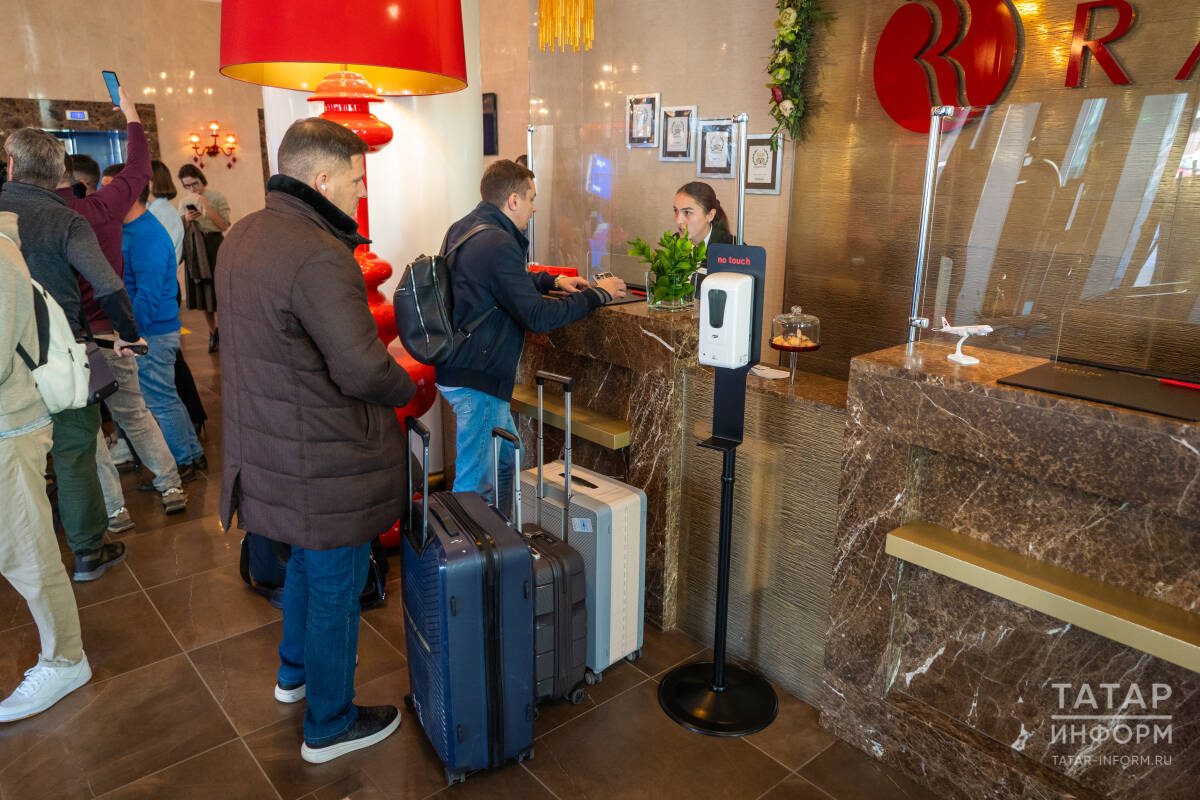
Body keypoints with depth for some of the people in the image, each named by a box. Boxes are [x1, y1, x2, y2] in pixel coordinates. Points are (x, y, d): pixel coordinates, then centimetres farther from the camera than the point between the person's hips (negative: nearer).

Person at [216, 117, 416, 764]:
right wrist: (408, 385, -9)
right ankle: (329, 725, 30)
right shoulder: (318, 258, -27)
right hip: (325, 463, -10)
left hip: (268, 443, 10)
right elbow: (363, 369, -29)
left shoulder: (243, 235, 6)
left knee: (306, 560, 30)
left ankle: (294, 673, 52)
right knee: (334, 589, 9)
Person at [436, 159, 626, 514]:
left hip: (459, 368, 11)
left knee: (507, 460, 23)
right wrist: (596, 294, -11)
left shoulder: (464, 229, 11)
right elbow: (536, 317, -21)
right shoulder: (498, 244, -21)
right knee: (475, 486, -2)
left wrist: (554, 280, 18)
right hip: (477, 380, -11)